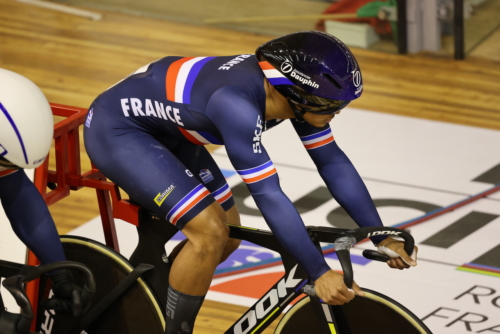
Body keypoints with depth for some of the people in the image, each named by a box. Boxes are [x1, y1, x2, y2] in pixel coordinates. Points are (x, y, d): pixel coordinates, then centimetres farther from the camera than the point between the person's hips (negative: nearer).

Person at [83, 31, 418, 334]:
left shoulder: (294, 86, -11)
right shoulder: (238, 104, -37)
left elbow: (333, 162, -3)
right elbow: (268, 196, -36)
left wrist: (383, 238, -6)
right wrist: (320, 273, -35)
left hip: (163, 127, 9)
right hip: (116, 128, -9)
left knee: (228, 234, 10)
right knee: (210, 233, -20)